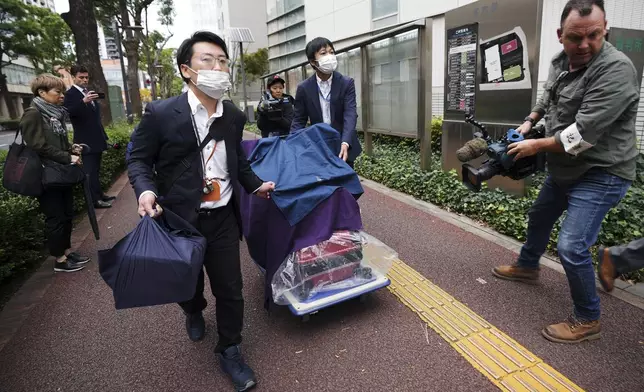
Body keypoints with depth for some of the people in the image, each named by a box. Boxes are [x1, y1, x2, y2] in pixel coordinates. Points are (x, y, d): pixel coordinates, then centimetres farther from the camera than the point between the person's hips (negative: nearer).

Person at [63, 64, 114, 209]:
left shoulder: (90, 92, 17)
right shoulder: (70, 94, -8)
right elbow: (69, 113, -26)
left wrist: (103, 134, 21)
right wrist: (84, 101, -40)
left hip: (97, 138, 8)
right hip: (86, 140, -8)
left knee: (96, 169, 14)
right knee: (90, 171, -7)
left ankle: (99, 194, 22)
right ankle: (95, 200, -4)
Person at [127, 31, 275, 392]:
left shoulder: (234, 116, 1)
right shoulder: (161, 113, -13)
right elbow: (139, 158, -3)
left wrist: (255, 185, 14)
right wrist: (146, 190, -21)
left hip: (222, 218, 3)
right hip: (179, 219, -2)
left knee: (230, 288, 8)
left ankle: (230, 351, 30)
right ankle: (194, 313, 57)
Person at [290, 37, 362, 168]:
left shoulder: (347, 83, -7)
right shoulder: (303, 88, -3)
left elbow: (350, 114, -17)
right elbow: (299, 121, 1)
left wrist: (345, 143, -34)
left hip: (342, 147, 0)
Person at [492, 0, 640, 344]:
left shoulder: (615, 69, -25)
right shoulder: (560, 62, 1)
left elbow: (582, 135, -30)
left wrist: (536, 145, -17)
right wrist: (530, 121, 9)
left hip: (601, 174, -9)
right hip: (564, 169, 9)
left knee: (571, 247, -14)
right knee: (539, 218, 25)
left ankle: (587, 320, 9)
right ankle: (527, 266, 51)